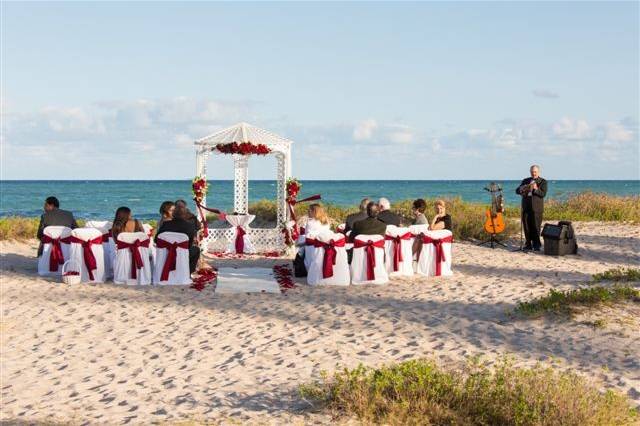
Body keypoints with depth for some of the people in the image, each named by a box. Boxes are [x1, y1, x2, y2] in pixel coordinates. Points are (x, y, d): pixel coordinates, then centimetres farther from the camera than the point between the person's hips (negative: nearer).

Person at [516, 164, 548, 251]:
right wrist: (521, 189, -12)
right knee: (526, 227, 4)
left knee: (536, 227, -6)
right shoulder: (525, 181, 16)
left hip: (536, 208, -4)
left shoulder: (543, 182, 4)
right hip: (526, 207, 4)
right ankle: (528, 244, 11)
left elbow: (543, 194, -8)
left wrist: (536, 189, -25)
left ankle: (536, 245, 1)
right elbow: (517, 191, 10)